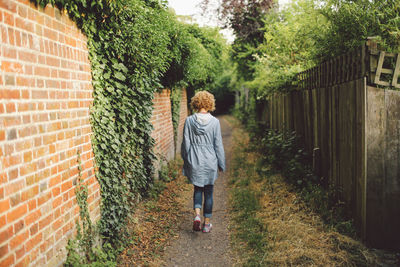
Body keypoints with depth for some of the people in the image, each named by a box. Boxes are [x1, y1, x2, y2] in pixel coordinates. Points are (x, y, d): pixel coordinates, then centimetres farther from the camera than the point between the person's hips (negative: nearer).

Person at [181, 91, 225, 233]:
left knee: (197, 189, 18)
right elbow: (218, 145, -4)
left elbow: (186, 143, -1)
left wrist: (186, 161, 12)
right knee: (208, 191, 11)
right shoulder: (214, 122, -9)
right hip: (210, 162, 0)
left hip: (194, 161, 1)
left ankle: (197, 214, -3)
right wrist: (221, 164, 6)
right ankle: (206, 223, 18)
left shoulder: (189, 121, -7)